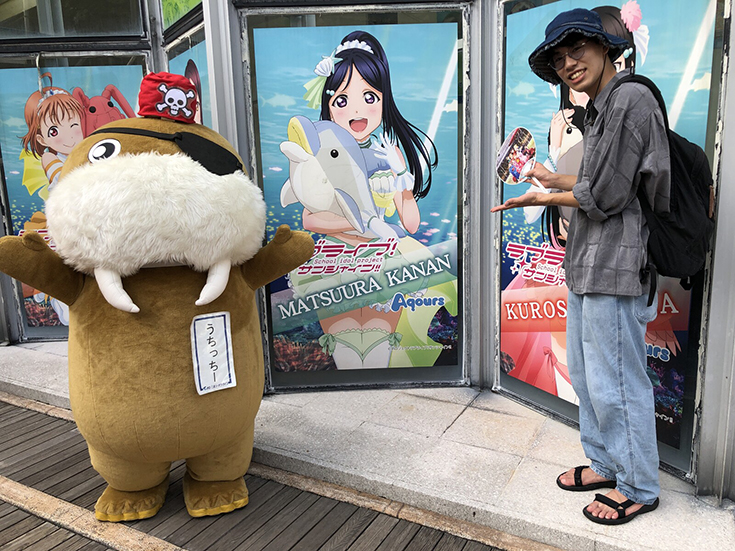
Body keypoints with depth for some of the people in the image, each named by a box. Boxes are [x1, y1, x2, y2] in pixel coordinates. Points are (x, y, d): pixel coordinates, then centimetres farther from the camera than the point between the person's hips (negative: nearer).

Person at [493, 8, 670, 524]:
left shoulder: (632, 99, -14)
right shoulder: (601, 109, 16)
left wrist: (542, 199, -6)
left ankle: (638, 487, 20)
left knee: (615, 383, 1)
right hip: (587, 266, 10)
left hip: (614, 268, -10)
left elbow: (607, 195, -18)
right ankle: (605, 464, 34)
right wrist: (552, 179, 24)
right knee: (584, 372, 18)